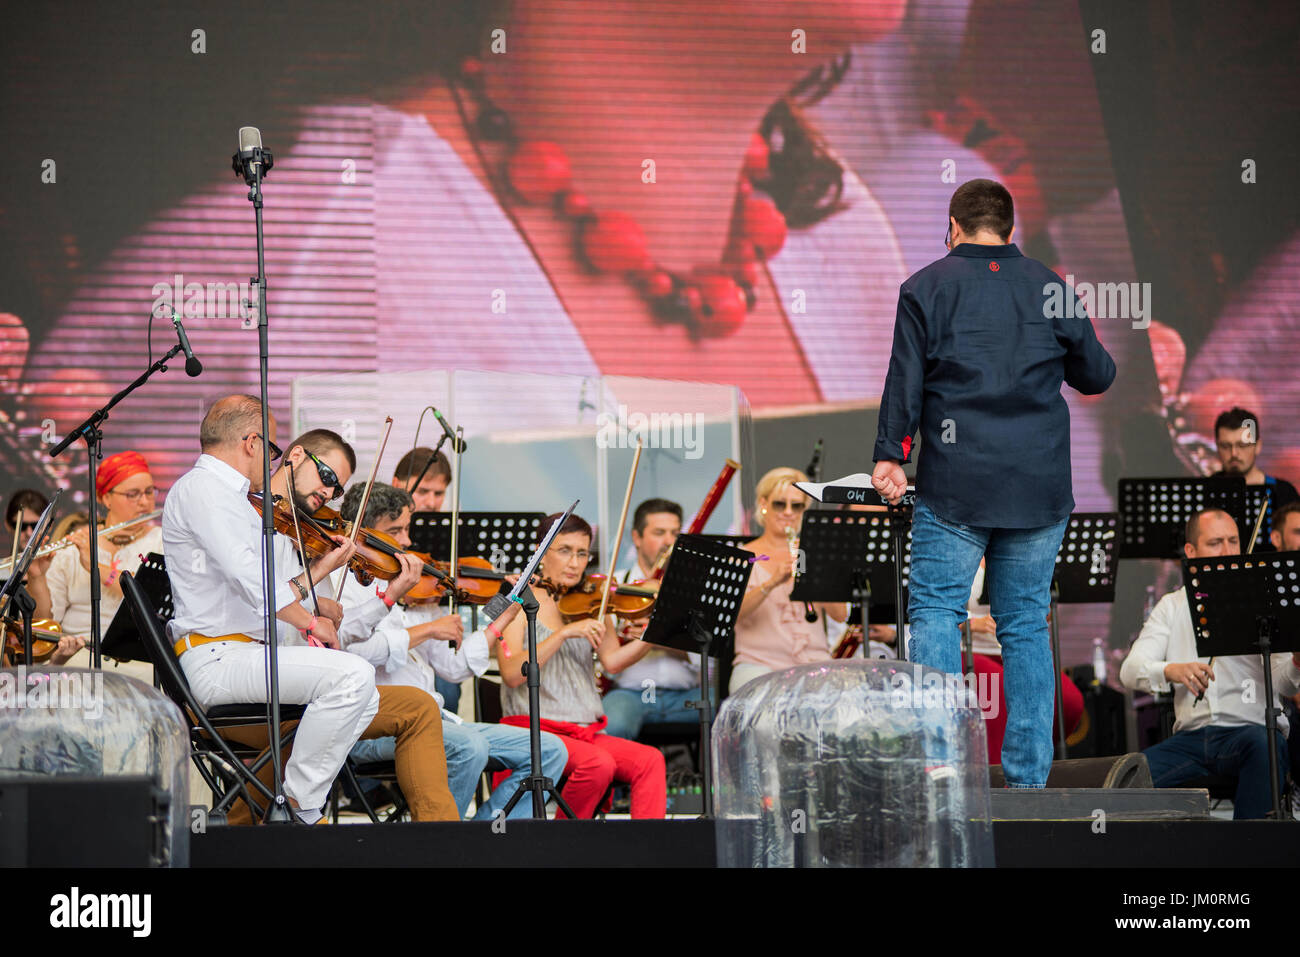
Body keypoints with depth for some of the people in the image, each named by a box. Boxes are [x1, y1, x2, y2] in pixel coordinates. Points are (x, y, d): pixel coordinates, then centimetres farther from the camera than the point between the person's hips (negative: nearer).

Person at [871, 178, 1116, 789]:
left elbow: (905, 379, -4)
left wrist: (889, 457, 0)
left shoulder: (927, 287, 2)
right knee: (1026, 624, 6)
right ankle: (1028, 777, 3)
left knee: (935, 611, 0)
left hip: (955, 485, -2)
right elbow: (1097, 377, 17)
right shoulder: (1051, 289, 8)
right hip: (1039, 487, 2)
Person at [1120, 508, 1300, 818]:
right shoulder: (1173, 606, 15)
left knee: (1262, 744, -36)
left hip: (1251, 728, -2)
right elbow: (1130, 670, 1)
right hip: (1191, 736, 2)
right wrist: (1171, 671, -21)